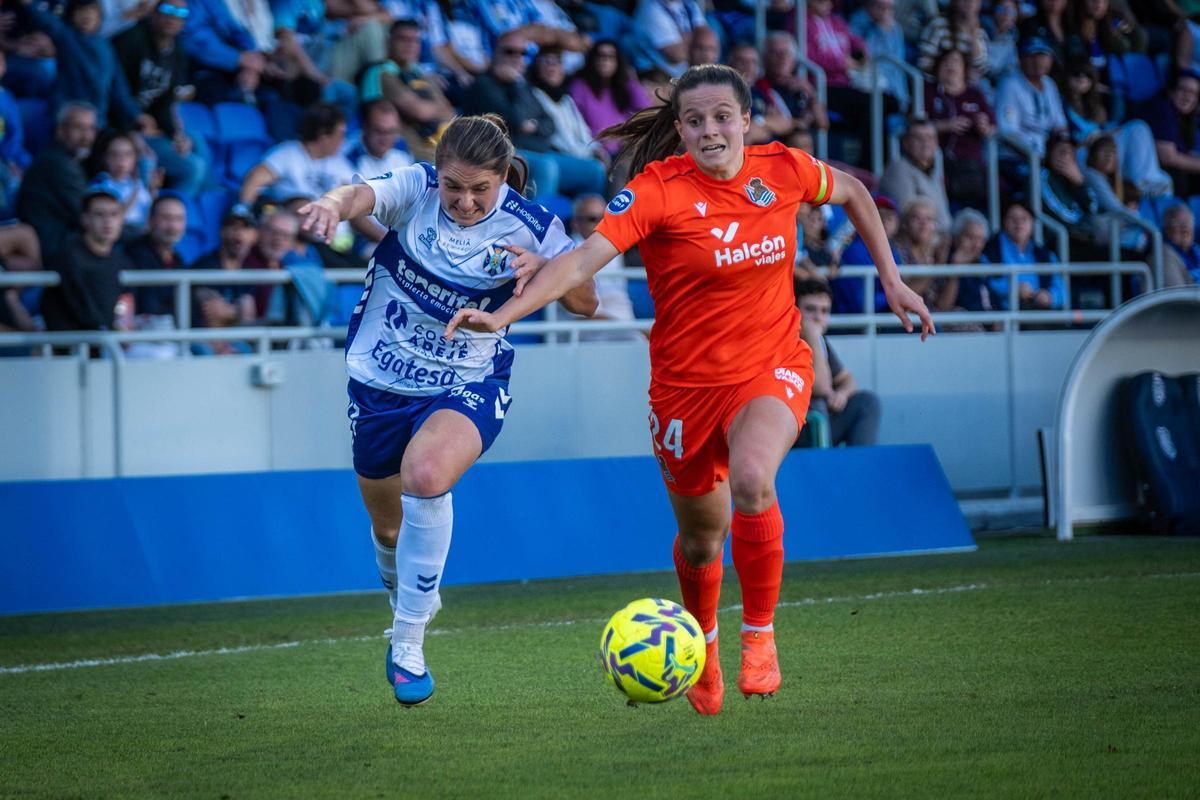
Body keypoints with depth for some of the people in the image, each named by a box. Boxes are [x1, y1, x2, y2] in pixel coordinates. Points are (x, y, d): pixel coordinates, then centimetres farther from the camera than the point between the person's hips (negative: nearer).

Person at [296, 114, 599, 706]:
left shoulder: (529, 225, -12)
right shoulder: (416, 190, -13)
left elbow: (585, 304, -5)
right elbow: (362, 195, -34)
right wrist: (333, 204, -59)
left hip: (467, 386, -3)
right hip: (381, 380, 3)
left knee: (426, 475, -33)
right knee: (388, 527, 16)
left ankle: (407, 645, -22)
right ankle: (407, 597, 54)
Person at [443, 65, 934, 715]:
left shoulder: (784, 170, -6)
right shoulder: (657, 190, -16)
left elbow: (852, 193, 16)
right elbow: (584, 259, -26)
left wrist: (890, 279, 15)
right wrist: (504, 314, -39)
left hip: (774, 369, 0)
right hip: (686, 383, 0)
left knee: (752, 480, -30)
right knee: (700, 539, 12)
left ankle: (760, 636, -13)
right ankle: (704, 650, 44)